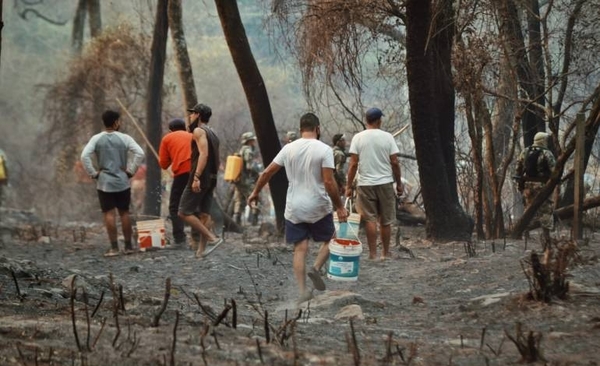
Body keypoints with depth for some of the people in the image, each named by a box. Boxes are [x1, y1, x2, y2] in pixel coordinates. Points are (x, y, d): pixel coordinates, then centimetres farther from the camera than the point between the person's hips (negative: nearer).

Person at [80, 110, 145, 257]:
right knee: (124, 213, 10)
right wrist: (131, 170, -2)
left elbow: (84, 156, -13)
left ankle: (114, 247, -6)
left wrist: (93, 173, -4)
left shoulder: (96, 139, -2)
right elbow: (139, 153, -11)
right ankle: (128, 245, 14)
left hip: (104, 183, -1)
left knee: (109, 213, -1)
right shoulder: (124, 138, -2)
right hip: (123, 182, 1)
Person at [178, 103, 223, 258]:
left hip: (200, 177, -9)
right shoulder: (212, 133, 20)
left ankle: (213, 238, -16)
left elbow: (204, 154, -22)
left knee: (184, 213, -8)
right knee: (203, 215, 6)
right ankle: (201, 250, 1)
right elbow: (216, 160, 21)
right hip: (211, 179, 9)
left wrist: (196, 177, -27)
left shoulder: (199, 131, -8)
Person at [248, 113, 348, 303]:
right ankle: (316, 268, -4)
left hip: (294, 209, 3)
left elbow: (267, 173, 5)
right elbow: (329, 182, -16)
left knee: (300, 248, 6)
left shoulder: (289, 149, 2)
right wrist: (340, 207, -7)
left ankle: (303, 291, 0)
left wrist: (255, 192, 20)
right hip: (318, 208, -3)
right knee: (329, 239, 18)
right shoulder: (324, 149, -10)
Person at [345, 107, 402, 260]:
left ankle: (373, 253, -2)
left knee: (370, 219, 2)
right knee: (385, 220, 10)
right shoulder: (387, 137, -3)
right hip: (385, 183, 0)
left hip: (365, 184, 0)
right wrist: (399, 183, 7)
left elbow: (353, 164, -7)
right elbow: (394, 162, -4)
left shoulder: (358, 137, -3)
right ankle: (386, 253, 16)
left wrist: (349, 185, 0)